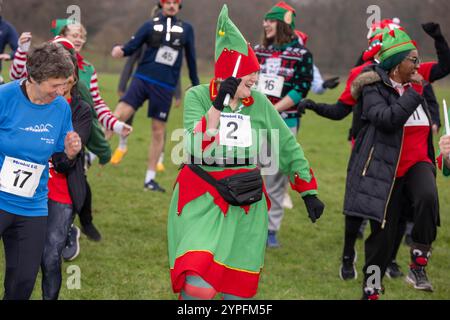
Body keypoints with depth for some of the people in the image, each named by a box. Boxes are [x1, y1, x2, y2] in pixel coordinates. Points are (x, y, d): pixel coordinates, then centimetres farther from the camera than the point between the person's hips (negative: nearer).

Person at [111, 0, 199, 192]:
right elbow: (132, 46, -1)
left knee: (158, 132, 5)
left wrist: (196, 86, 20)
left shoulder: (186, 29, 9)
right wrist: (121, 51, -24)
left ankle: (150, 179, 15)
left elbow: (191, 59, 16)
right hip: (142, 80, -1)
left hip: (165, 87, 2)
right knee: (119, 115, -17)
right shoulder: (151, 25, 5)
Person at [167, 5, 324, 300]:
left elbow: (288, 147, 12)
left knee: (239, 289, 6)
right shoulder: (198, 97, -6)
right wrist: (219, 104, -26)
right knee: (197, 288, -21)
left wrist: (310, 193, 11)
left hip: (247, 204, 4)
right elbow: (198, 147, -21)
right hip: (202, 201, -4)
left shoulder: (259, 103, 3)